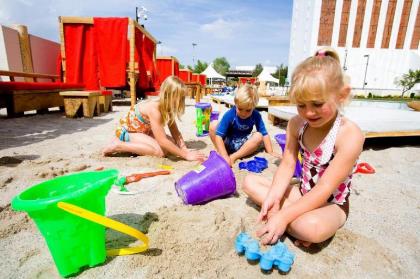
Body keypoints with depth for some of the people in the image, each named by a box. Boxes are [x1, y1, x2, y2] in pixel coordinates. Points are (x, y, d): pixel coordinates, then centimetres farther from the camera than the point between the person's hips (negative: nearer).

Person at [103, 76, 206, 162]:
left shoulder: (167, 107, -8)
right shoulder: (154, 109, -33)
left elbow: (175, 132, -6)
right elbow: (162, 141, -36)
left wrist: (185, 150, -19)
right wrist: (186, 155, -33)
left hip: (142, 131, 9)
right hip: (127, 131, -9)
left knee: (172, 143, -4)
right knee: (160, 151, -25)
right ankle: (119, 146, -14)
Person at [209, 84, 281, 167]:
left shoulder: (256, 115, -16)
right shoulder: (229, 115, -25)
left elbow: (264, 134, -9)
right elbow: (218, 136, -29)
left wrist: (271, 152, -11)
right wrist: (225, 157, -37)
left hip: (242, 144, 2)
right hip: (227, 142, -2)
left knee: (259, 136, -25)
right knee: (213, 125, -25)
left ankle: (234, 156, -25)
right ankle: (220, 154, -14)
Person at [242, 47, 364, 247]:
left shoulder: (349, 135, -26)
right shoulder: (296, 124, -9)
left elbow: (324, 189, -28)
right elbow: (287, 165, -10)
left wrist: (284, 215, -31)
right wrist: (273, 197, -25)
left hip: (331, 204, -6)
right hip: (303, 194, 6)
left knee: (313, 227, -40)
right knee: (250, 182, -2)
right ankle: (299, 220, -11)